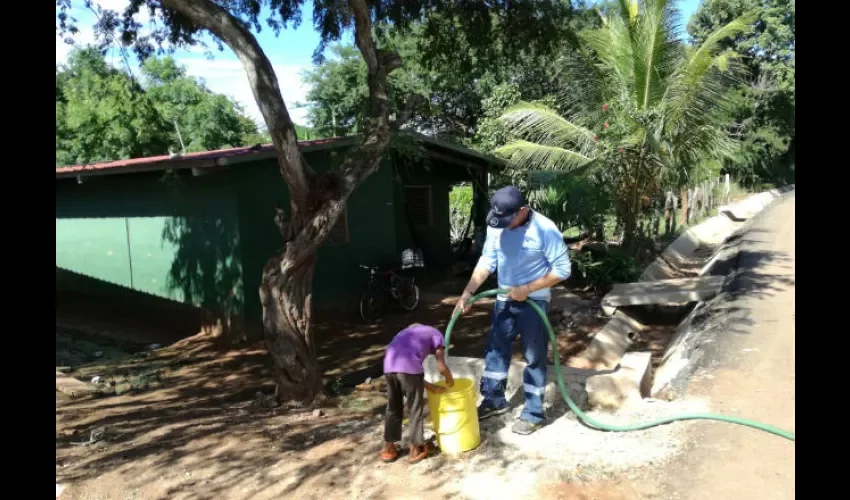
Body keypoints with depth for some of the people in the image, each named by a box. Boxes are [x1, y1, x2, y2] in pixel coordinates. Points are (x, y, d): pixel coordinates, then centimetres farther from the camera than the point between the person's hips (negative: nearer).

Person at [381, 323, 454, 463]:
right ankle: (415, 450, 24)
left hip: (389, 366, 6)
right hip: (409, 367, -6)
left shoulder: (408, 333, 37)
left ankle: (388, 449, 31)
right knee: (416, 409, 13)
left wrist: (429, 386, 30)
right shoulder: (436, 334, 22)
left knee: (393, 408, 22)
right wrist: (450, 379, 31)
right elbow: (441, 367, 10)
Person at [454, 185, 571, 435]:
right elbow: (486, 261, -1)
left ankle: (533, 413, 19)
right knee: (495, 349, 15)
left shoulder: (545, 229, -21)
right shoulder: (495, 225, -5)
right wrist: (468, 292, -11)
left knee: (534, 357, 4)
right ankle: (494, 400, 33)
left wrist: (527, 289, -20)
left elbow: (562, 269, -17)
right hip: (504, 300, 6)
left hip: (534, 302, -5)